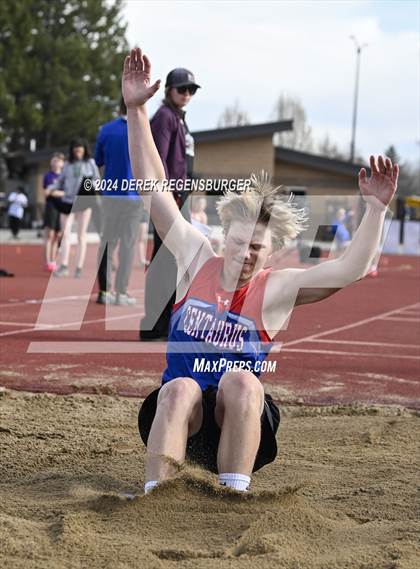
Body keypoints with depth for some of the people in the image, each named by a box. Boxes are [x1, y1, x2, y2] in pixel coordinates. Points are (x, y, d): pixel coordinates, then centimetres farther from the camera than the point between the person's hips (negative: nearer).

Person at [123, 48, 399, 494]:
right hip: (177, 412, 0)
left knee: (240, 381, -31)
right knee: (181, 387, -32)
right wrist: (136, 110, -4)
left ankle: (235, 494, -31)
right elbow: (154, 187, 1)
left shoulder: (276, 288, -1)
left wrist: (375, 208, -23)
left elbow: (350, 268, -12)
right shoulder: (197, 261, 3)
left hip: (241, 419, 0)